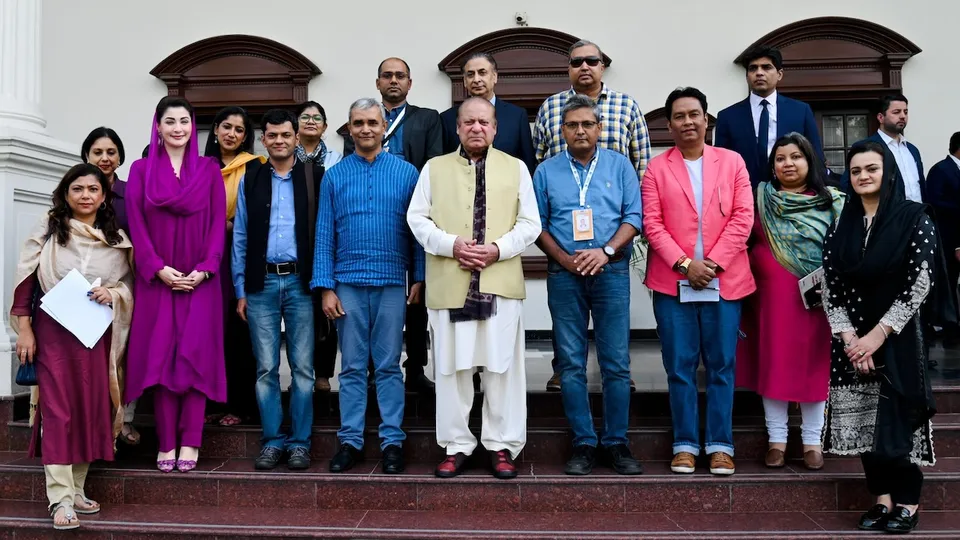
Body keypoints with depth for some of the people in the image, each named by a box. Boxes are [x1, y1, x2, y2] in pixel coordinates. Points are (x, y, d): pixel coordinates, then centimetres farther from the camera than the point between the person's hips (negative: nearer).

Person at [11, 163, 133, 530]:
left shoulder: (117, 240, 7)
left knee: (91, 409, 6)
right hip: (52, 331, -3)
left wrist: (114, 294, -10)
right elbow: (26, 282, 0)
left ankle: (76, 489, 19)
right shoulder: (47, 231, 2)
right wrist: (24, 329, -5)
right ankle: (60, 499, -4)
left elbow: (129, 284, 13)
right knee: (58, 410, -5)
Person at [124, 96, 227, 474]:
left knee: (195, 355, -4)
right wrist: (159, 268, -11)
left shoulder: (209, 169, 8)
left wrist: (204, 269, -10)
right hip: (157, 279, 1)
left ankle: (190, 442, 2)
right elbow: (136, 224, 1)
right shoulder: (141, 170, 8)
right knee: (160, 355, -2)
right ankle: (166, 443, 5)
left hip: (200, 279, 0)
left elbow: (218, 222, 2)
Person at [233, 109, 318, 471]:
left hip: (300, 282, -1)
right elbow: (240, 239, 8)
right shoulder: (250, 181, 9)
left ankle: (300, 442, 13)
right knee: (266, 368, 5)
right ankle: (273, 441, 16)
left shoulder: (313, 179, 3)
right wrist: (240, 291, 4)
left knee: (302, 367, 3)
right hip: (261, 283, 2)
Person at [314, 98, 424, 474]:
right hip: (348, 283, 1)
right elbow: (324, 234, 4)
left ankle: (392, 441, 13)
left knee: (389, 366, 5)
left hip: (392, 283, -1)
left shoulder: (406, 172, 4)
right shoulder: (335, 176, 6)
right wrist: (326, 287, -2)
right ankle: (350, 441, 16)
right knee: (352, 366, 7)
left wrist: (418, 279, -2)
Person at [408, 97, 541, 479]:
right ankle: (456, 446, 16)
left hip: (501, 282, 0)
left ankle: (502, 445, 13)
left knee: (502, 366, 2)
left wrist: (498, 248, -10)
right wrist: (451, 244, -10)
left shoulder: (516, 168, 11)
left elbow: (529, 223, 6)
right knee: (451, 367, 5)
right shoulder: (434, 168, 12)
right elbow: (417, 219, 6)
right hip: (448, 284, 1)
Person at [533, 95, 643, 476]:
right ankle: (583, 444, 11)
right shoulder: (547, 171, 10)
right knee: (571, 364, 3)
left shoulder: (619, 165, 9)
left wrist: (606, 251, -13)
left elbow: (633, 216, 2)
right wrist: (564, 258, -9)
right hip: (564, 274, 1)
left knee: (616, 362, 0)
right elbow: (537, 224, 6)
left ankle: (617, 443, 10)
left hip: (611, 271, -1)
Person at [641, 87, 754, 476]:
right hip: (673, 282, 0)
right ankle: (685, 445, 12)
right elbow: (652, 224, -1)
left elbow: (743, 218, 0)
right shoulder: (656, 168, 6)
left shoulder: (732, 162, 8)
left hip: (724, 281, 1)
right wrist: (685, 264, -12)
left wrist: (713, 263, -10)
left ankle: (720, 446, 13)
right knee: (680, 368, 3)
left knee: (721, 367, 5)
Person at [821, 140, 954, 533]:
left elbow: (919, 284, -12)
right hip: (852, 340, 4)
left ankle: (907, 501, 14)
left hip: (899, 338, -4)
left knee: (898, 418, -2)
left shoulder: (914, 219, -6)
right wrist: (849, 337, -10)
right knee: (862, 420, 4)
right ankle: (882, 497, 17)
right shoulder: (841, 225, 5)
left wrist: (878, 334, -15)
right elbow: (830, 286, 1)